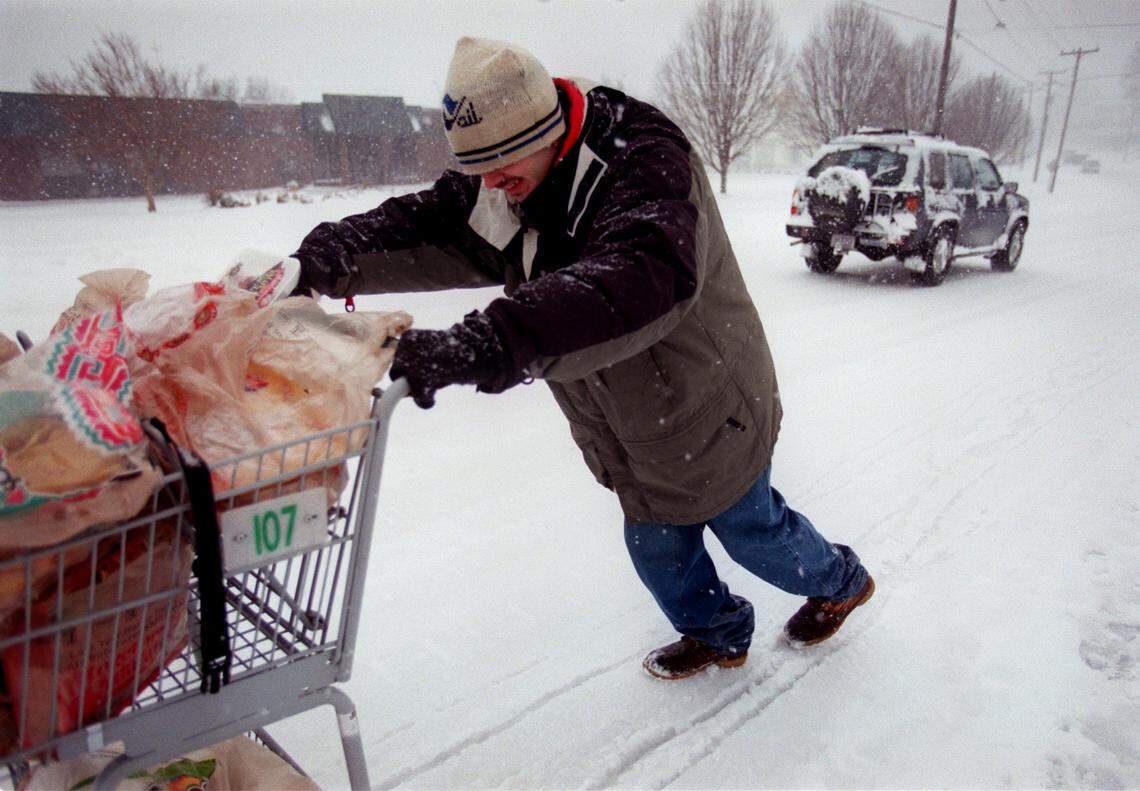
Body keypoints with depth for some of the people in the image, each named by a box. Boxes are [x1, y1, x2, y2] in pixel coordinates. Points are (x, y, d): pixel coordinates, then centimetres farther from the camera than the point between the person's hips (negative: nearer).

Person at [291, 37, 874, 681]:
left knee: (751, 531, 15)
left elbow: (643, 278, -52)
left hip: (707, 407, -6)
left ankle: (842, 580, 49)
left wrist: (483, 345, -63)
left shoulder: (645, 162, -33)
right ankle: (718, 634, 48)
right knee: (657, 547, 18)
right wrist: (333, 256, -29)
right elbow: (427, 226, -6)